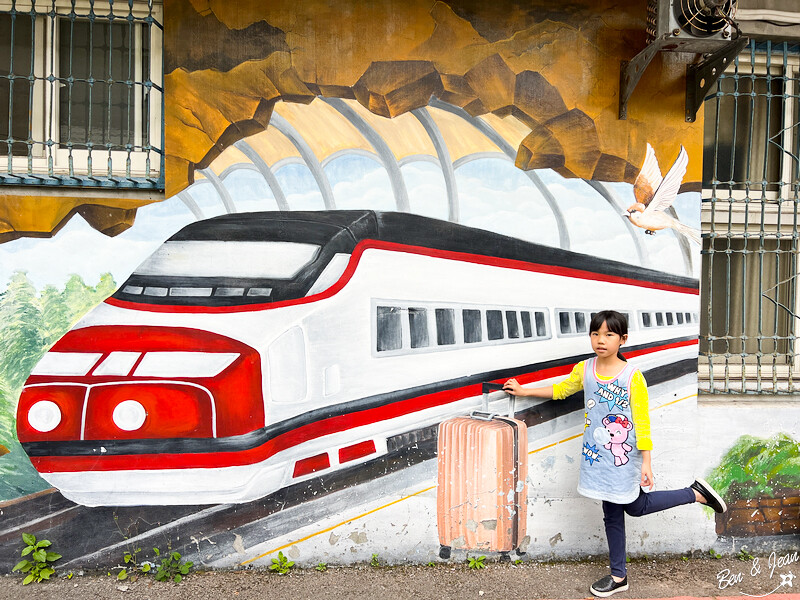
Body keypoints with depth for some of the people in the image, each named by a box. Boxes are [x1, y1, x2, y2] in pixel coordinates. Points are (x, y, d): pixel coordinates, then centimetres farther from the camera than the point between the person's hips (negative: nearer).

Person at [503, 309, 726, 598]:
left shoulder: (633, 377, -15)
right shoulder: (583, 369, -3)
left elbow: (642, 423, -12)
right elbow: (560, 390, 15)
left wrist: (646, 464, -12)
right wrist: (523, 390, 17)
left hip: (624, 457, -4)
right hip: (598, 456, 4)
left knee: (635, 507, 10)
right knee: (612, 514, 14)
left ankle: (696, 493, 29)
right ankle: (619, 576, 28)